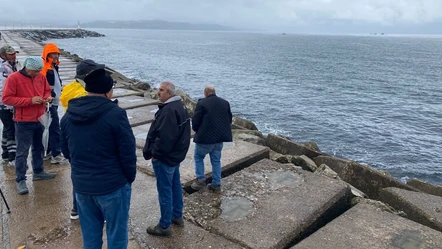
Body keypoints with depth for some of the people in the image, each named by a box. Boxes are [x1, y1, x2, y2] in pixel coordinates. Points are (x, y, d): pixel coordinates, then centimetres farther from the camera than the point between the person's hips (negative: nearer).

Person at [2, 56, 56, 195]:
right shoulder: (13, 78, -13)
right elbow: (6, 99, -15)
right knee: (22, 152, -1)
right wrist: (30, 100, -22)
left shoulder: (41, 77, 4)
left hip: (40, 119, 6)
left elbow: (47, 90, 18)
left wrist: (47, 97, -6)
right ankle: (20, 180, 7)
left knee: (39, 148, 18)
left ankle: (38, 172, 34)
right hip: (24, 122, -6)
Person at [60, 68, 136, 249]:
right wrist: (130, 177, 1)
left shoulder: (68, 115, 3)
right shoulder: (115, 114, -18)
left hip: (81, 185, 6)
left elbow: (66, 151, 12)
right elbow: (128, 152, -15)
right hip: (112, 185, -6)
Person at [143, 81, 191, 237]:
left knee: (165, 190, 1)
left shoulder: (169, 110, -26)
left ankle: (164, 226, 14)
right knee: (175, 185, 20)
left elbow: (165, 137, -31)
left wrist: (155, 153, -18)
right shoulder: (179, 106, 9)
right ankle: (177, 216, 35)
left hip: (164, 158, -11)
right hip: (175, 154, 11)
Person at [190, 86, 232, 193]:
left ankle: (201, 180, 14)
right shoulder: (225, 103, 7)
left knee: (198, 157, 16)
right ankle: (216, 185, 18)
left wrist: (198, 131, 8)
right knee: (216, 160, 14)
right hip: (220, 137, 5)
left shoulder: (202, 103, -10)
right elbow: (229, 120, 11)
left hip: (205, 137, -5)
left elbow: (195, 121, -11)